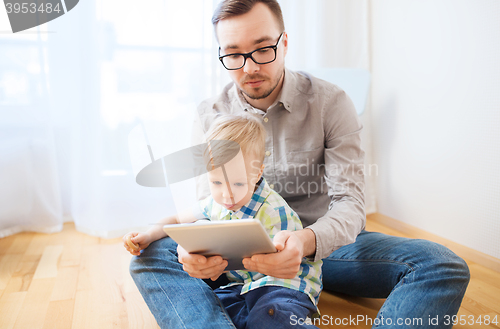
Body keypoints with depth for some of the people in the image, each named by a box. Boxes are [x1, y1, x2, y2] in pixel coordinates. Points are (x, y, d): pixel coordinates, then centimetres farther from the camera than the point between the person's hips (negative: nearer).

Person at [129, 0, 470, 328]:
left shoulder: (330, 102, -8)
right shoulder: (211, 115, -1)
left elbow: (349, 202, -13)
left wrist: (306, 242, -37)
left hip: (323, 242, 0)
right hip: (244, 252, 1)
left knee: (443, 266, -23)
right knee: (151, 255, -24)